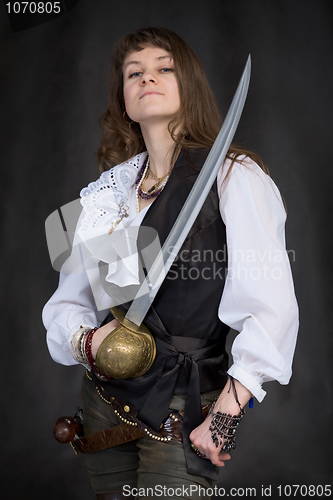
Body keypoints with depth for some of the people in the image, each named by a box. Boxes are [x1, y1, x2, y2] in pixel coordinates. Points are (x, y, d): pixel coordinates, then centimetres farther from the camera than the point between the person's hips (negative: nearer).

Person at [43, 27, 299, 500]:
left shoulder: (234, 176, -9)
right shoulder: (108, 192, 8)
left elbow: (272, 309, -17)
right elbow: (66, 301, 12)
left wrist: (224, 417, -18)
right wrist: (85, 342, -9)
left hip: (183, 408, -5)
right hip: (106, 400, 5)